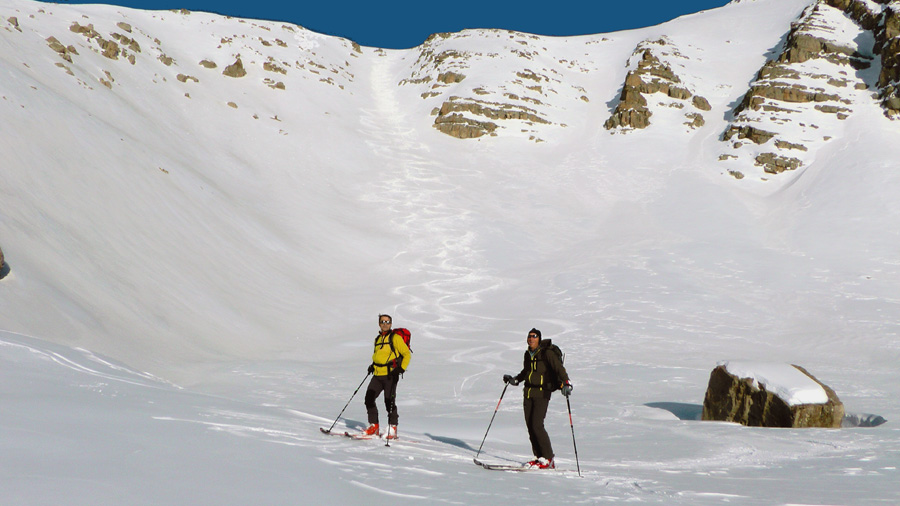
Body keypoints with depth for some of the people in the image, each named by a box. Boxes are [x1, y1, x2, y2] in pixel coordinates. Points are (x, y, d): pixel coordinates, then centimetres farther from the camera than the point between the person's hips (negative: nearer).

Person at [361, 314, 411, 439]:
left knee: (389, 401, -9)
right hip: (377, 375, 7)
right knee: (369, 398, -1)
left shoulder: (395, 338, -3)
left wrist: (401, 369, -14)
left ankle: (392, 428, 3)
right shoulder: (378, 339, 18)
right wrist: (372, 365, 13)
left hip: (390, 375, -7)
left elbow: (407, 354, -3)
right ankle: (373, 426, 10)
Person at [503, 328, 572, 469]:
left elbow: (559, 369, -17)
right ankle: (539, 457, 12)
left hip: (542, 393, -7)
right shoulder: (528, 354, 12)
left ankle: (548, 459, -6)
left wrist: (566, 384, -31)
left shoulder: (547, 353, -9)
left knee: (537, 425, -15)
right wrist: (515, 379, 23)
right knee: (529, 425, 3)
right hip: (528, 393, 7)